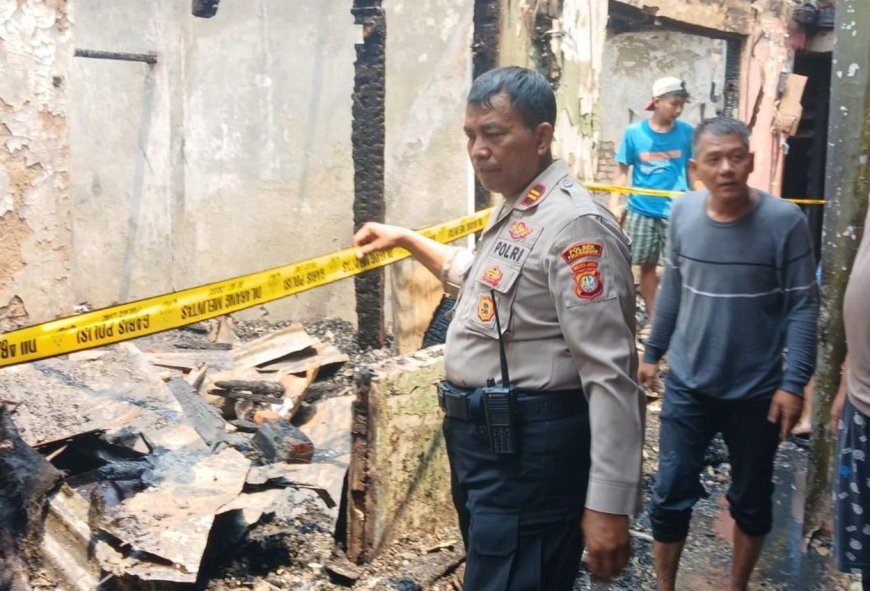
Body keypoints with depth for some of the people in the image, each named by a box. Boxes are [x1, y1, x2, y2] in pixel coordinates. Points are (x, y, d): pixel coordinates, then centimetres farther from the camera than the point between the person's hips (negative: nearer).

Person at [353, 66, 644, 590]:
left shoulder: (576, 226, -21)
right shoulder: (514, 213, 13)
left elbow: (611, 376, -26)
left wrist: (608, 504, -27)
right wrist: (407, 239, 32)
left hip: (529, 448, -10)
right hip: (484, 437, 10)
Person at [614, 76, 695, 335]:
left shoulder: (686, 132, -1)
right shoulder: (634, 132, -3)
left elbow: (692, 169, 7)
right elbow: (622, 171, 1)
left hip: (677, 211, -1)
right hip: (642, 210, 1)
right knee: (647, 266, 11)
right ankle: (652, 319, 24)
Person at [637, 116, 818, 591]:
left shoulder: (785, 221, -14)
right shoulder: (683, 212, -4)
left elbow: (802, 308, -11)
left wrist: (794, 383, -17)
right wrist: (653, 352, 11)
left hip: (756, 392, -2)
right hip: (687, 385, 2)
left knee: (751, 502, 16)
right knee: (670, 495, 7)